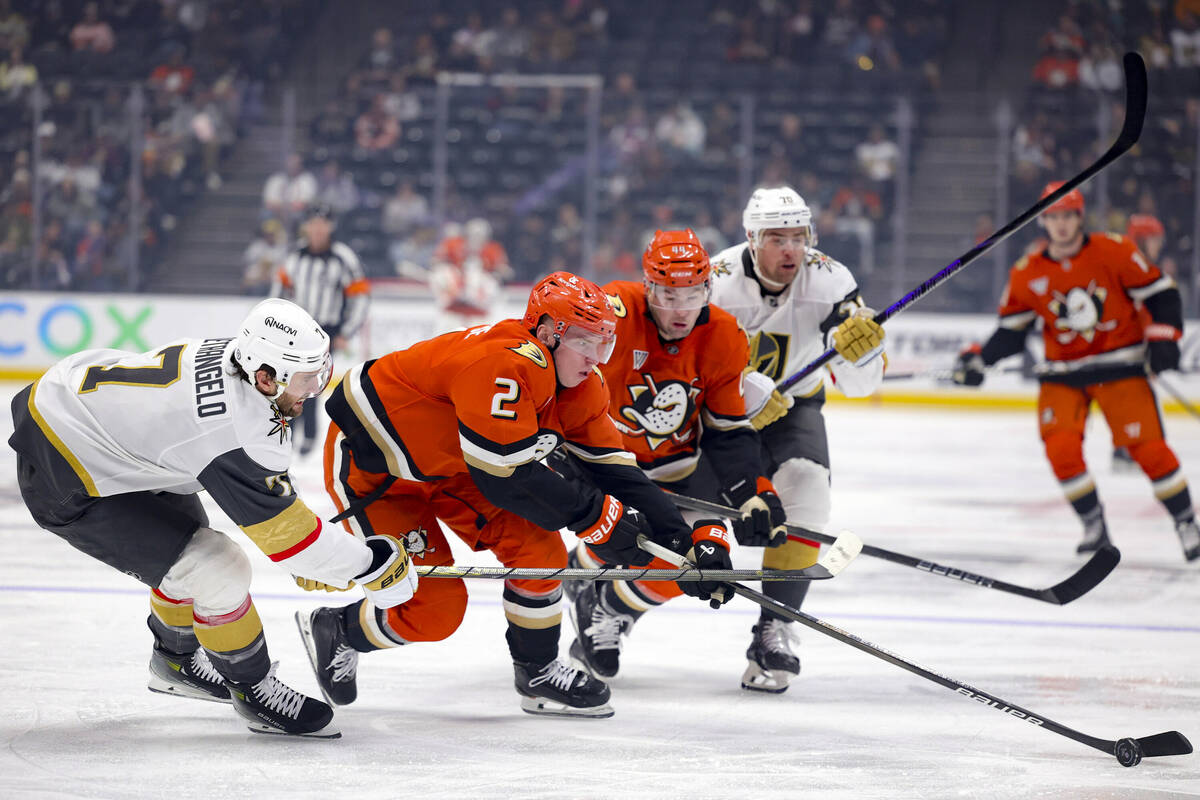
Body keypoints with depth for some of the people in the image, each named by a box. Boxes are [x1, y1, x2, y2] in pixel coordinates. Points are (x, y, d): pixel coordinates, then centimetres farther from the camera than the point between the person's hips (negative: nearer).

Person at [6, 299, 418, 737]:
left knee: (188, 543, 24)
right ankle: (255, 692, 10)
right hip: (67, 482, -10)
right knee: (218, 572, -10)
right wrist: (370, 562, -11)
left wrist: (311, 556, 14)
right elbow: (282, 533, -21)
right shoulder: (238, 435, -31)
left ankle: (177, 661, 47)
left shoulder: (226, 355, -5)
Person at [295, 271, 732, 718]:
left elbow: (614, 468, -4)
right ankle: (335, 631, 16)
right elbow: (505, 473, -36)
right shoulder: (505, 365, -35)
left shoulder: (578, 386, -6)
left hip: (446, 463, 9)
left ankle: (538, 673, 14)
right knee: (435, 607, -11)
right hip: (370, 462, -9)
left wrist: (688, 541, -11)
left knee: (539, 547, -5)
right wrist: (594, 516, -31)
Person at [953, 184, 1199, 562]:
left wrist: (1162, 338, -14)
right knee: (1061, 448, -15)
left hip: (1120, 366, -2)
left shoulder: (1113, 252, -10)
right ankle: (1094, 526, 4)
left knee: (1147, 446, -10)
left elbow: (1161, 293, -4)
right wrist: (978, 359, -7)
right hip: (1063, 372, 3)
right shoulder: (1027, 274, -2)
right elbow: (1011, 331, 6)